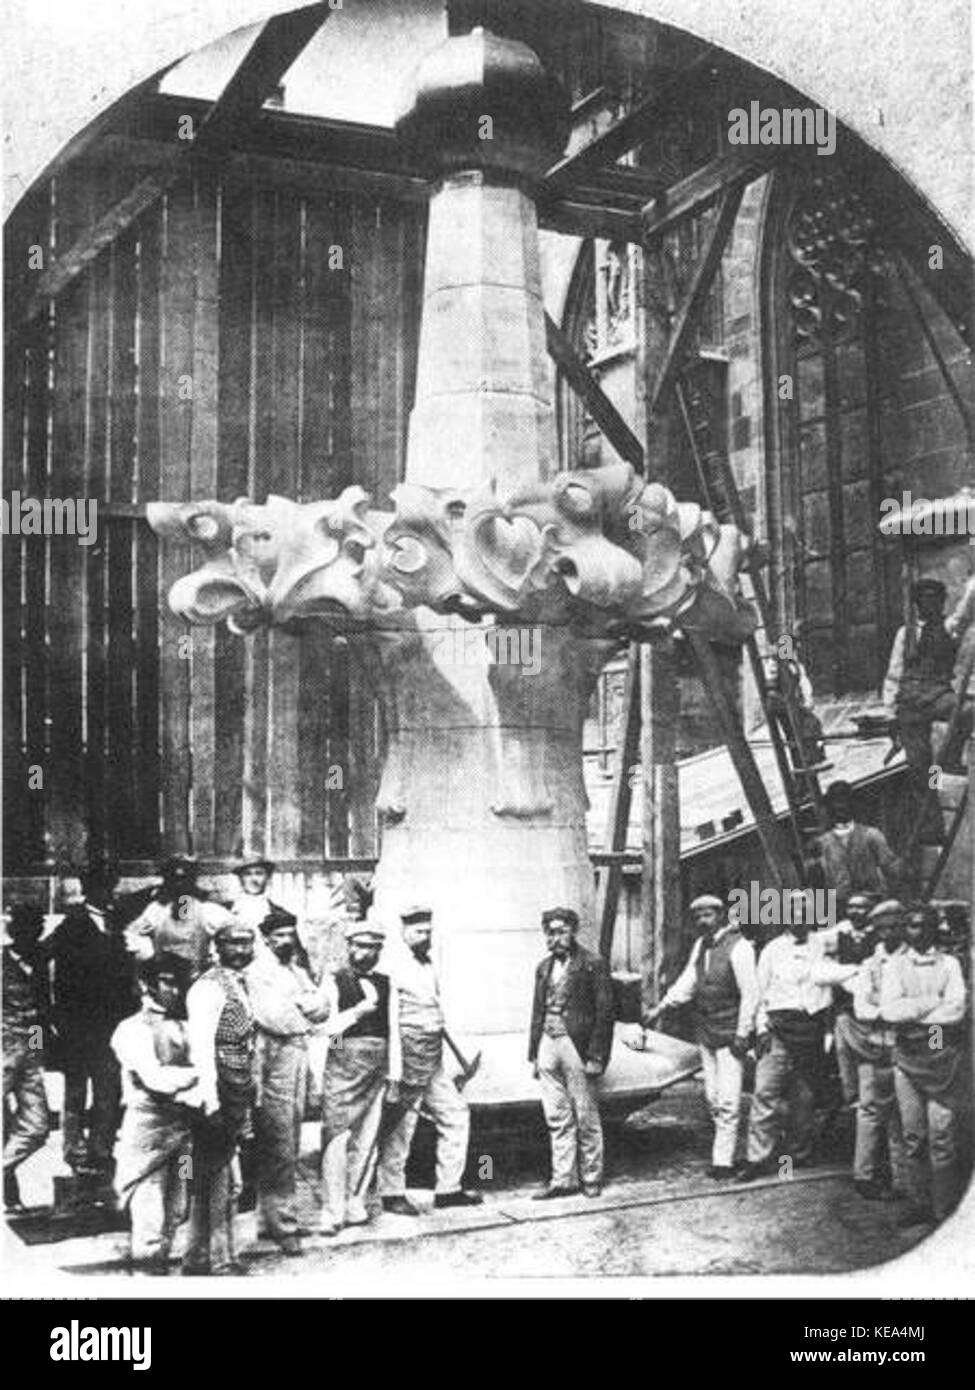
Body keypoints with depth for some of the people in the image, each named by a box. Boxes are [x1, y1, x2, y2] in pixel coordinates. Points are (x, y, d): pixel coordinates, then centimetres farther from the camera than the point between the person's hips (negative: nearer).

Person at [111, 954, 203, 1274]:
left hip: (183, 1126, 6)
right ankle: (147, 1267, 3)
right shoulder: (133, 1029, -5)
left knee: (175, 1211, 8)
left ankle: (161, 1263, 18)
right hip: (147, 1128, -6)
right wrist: (197, 1073, -7)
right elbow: (155, 1078, -15)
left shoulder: (184, 1027, 14)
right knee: (150, 1215, -6)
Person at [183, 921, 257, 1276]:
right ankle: (201, 1257, 5)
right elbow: (200, 1047, -18)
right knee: (212, 1177, -3)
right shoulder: (209, 986, -13)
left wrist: (247, 1103, 16)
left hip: (237, 1095, 9)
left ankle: (221, 1255, 22)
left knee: (223, 1178, 14)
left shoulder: (241, 985, 15)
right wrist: (210, 1102, -22)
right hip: (217, 1095, -9)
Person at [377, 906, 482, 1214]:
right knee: (400, 1127, 0)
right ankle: (392, 1194, 12)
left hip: (434, 1062, 9)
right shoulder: (396, 971, -13)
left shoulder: (429, 967, 14)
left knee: (456, 1114, 9)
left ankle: (449, 1188, 17)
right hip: (409, 1059, -9)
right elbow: (390, 1022, -17)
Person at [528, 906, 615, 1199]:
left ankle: (592, 1177, 16)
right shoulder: (544, 967, 13)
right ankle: (562, 1179, 15)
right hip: (548, 1044, 6)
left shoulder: (592, 964, -7)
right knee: (557, 1118, 8)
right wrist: (534, 1054, 12)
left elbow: (604, 1013, -9)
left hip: (577, 1045, -6)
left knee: (586, 1117, 3)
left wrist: (596, 1057, -14)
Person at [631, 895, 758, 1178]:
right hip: (705, 1031, 7)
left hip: (729, 1032, -7)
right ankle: (725, 1147, 23)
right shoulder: (700, 946, 8)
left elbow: (750, 994, -14)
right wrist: (660, 1009, 3)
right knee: (713, 1098, 12)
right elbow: (687, 981, 11)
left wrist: (742, 1033, -15)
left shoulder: (738, 947, -14)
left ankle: (723, 1160, -2)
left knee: (727, 1100, -7)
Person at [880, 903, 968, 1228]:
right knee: (912, 1136, 4)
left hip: (944, 1055, -2)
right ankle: (917, 1204, 12)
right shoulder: (896, 965, 7)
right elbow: (889, 1010, -8)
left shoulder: (949, 964, 4)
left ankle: (945, 1209, 3)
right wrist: (933, 1001, -11)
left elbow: (956, 1010, -10)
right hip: (907, 1055, 2)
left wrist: (909, 1013, -10)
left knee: (942, 1136, -4)